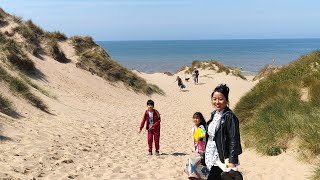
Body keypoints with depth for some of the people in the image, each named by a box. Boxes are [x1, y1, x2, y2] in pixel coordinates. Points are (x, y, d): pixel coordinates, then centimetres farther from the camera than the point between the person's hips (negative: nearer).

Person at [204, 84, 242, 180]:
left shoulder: (229, 117, -14)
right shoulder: (214, 114, 10)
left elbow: (234, 141, -18)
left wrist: (232, 162, -23)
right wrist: (204, 156, 20)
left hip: (221, 161, -8)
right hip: (211, 159, 8)